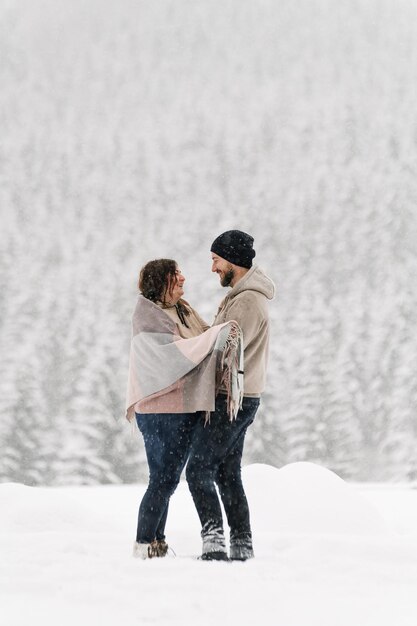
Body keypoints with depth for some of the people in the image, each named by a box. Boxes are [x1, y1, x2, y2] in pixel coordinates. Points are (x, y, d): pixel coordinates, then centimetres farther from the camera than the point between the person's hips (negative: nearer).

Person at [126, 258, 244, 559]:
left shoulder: (183, 310, 14)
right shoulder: (149, 317, -12)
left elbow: (203, 342, 17)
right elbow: (175, 352, -22)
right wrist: (219, 335, -23)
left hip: (184, 408, 8)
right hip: (162, 412, -8)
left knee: (168, 478, 12)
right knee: (163, 479, -7)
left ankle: (157, 542, 18)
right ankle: (144, 544, -1)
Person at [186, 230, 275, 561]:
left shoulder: (247, 301, -17)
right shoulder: (242, 295, 16)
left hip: (230, 400, -10)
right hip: (239, 399, 10)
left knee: (199, 469, -11)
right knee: (228, 473, 11)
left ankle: (213, 539, -18)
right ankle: (242, 545, 11)